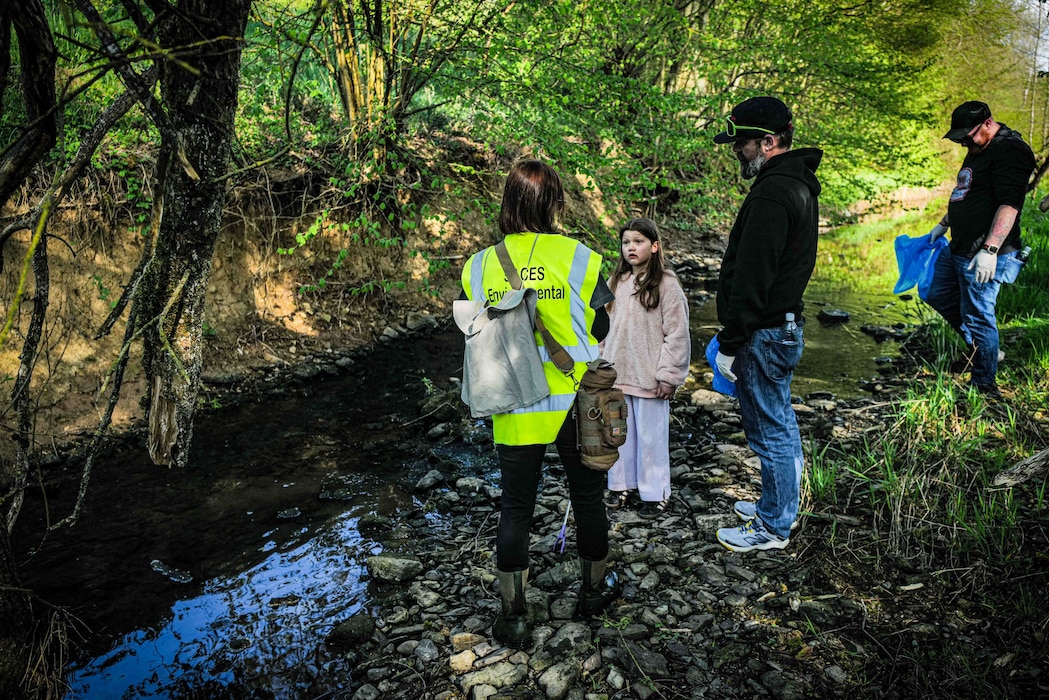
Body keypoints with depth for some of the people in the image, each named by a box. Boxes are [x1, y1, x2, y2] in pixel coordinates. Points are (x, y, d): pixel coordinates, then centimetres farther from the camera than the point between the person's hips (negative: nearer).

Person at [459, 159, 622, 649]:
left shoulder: (478, 266, -4)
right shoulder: (578, 258, -10)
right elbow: (599, 333, -1)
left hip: (514, 411, 1)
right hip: (575, 406, -1)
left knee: (515, 507, 14)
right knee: (588, 497, 19)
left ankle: (513, 615, 22)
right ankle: (594, 588, 39)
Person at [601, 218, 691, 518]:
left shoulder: (667, 284, -10)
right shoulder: (618, 282, 8)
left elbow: (677, 334, -10)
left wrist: (668, 375, -12)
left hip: (649, 376, -5)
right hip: (617, 372, 6)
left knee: (651, 436, 4)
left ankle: (656, 495, 18)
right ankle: (621, 484, 31)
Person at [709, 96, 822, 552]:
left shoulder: (772, 195, -22)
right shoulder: (799, 184, 12)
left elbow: (751, 279, -25)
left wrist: (730, 344, -19)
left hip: (764, 333, -11)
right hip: (785, 324, 11)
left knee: (771, 431, 3)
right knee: (781, 424, 21)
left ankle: (773, 528, 18)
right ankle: (780, 508, 37)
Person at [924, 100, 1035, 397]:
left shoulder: (1010, 151, -16)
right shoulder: (978, 150, 16)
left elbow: (1009, 205, -25)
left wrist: (990, 250, -31)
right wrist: (943, 224, 29)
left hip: (984, 255, -11)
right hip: (958, 249, 11)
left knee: (977, 315, -6)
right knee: (937, 297, 19)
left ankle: (985, 386, 7)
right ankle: (986, 350, 31)